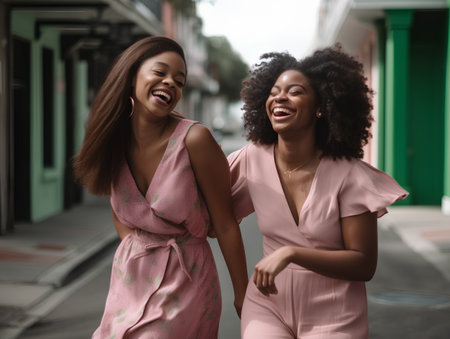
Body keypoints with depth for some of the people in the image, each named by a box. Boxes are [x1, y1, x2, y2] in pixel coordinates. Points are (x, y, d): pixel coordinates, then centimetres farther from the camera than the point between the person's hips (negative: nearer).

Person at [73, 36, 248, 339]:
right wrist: (134, 250, 2)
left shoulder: (194, 139, -19)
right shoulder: (113, 141, -3)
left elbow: (225, 225, -13)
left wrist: (242, 296, -8)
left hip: (185, 283, -5)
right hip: (129, 280, 5)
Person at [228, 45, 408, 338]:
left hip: (334, 315, -2)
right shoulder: (251, 160, -5)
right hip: (268, 303, 2)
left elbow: (364, 265, -13)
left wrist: (290, 253, -24)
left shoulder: (349, 175, -13)